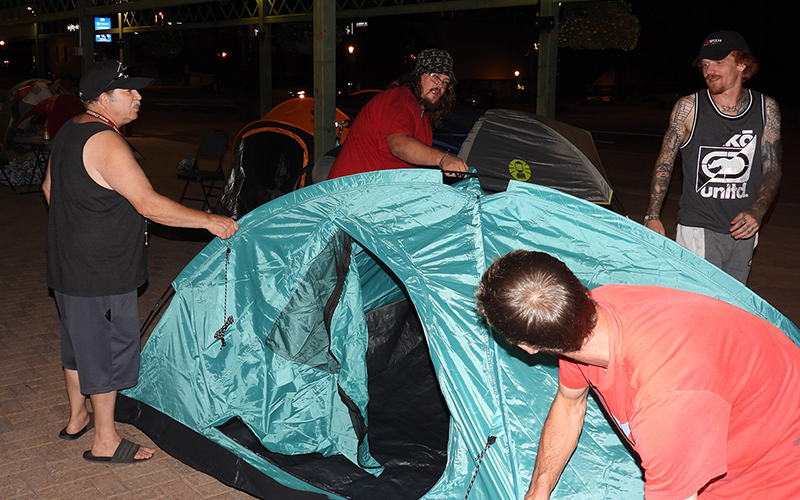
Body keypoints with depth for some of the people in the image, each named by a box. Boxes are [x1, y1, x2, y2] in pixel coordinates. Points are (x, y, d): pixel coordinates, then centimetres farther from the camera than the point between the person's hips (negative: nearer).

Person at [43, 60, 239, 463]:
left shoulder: (69, 132, 9)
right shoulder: (107, 144, -23)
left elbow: (49, 188, 20)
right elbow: (149, 205, -27)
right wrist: (209, 221, -23)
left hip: (69, 264, 10)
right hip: (103, 273, -10)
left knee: (79, 341, 22)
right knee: (107, 348, 1)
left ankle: (77, 418, 39)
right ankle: (105, 441, 13)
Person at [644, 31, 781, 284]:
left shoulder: (766, 109, 2)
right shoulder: (689, 107, -4)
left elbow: (772, 170, 7)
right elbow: (664, 163, 3)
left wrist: (757, 211, -10)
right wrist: (653, 216, -2)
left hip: (743, 231, 3)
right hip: (698, 231, -3)